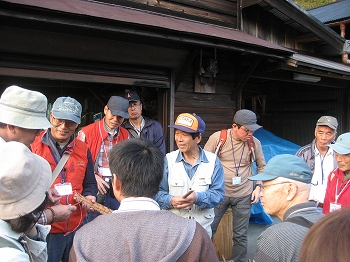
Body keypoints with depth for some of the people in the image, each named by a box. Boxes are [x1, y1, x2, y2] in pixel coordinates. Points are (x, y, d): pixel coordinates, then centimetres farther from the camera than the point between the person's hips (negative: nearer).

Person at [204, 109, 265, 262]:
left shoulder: (254, 142, -4)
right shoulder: (217, 138, -10)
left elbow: (262, 167, 11)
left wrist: (258, 188, 2)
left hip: (244, 196, 1)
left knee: (240, 236, 11)